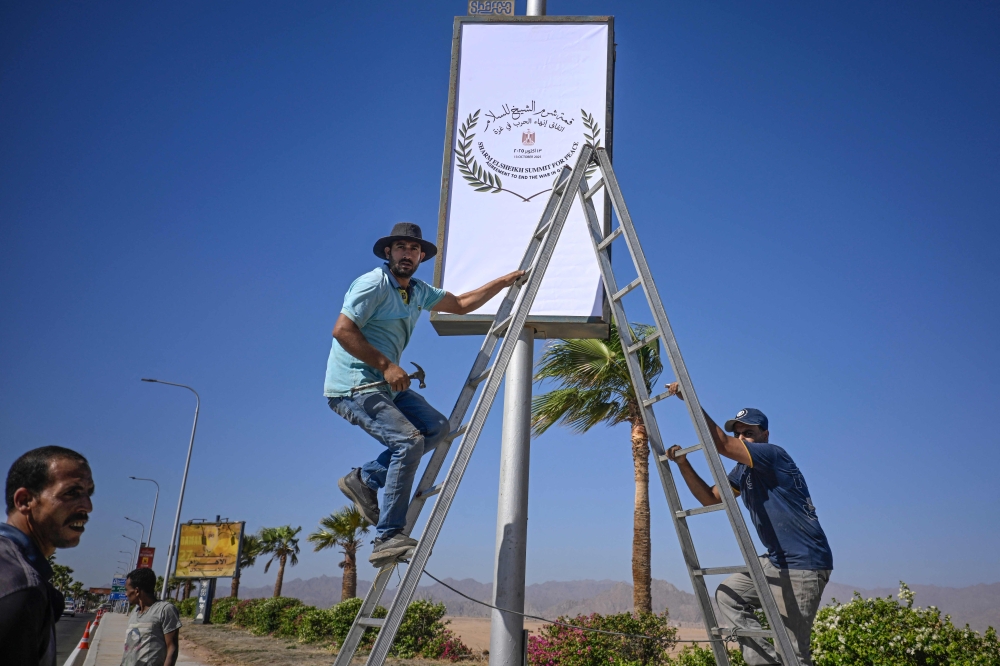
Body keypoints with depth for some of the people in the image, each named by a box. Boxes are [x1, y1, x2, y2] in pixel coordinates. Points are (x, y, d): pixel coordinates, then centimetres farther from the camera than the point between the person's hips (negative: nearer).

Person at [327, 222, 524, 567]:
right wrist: (386, 365, -20)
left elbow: (461, 304, 23)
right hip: (353, 386, -9)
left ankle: (364, 479, 7)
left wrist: (504, 281, 19)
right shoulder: (373, 284, -12)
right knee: (408, 441, -22)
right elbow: (342, 331, -19)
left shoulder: (418, 291, 15)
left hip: (385, 384, 9)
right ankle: (387, 538, -15)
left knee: (436, 427, 7)